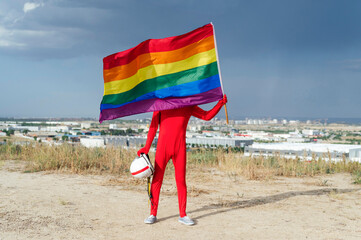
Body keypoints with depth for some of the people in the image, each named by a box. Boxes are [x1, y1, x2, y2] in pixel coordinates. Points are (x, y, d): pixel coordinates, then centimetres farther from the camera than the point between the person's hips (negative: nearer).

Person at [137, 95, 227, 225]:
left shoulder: (189, 106, 15)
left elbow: (207, 116, 19)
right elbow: (153, 126, 8)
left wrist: (221, 103, 6)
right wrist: (146, 147, 4)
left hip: (180, 148, 2)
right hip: (163, 146, -1)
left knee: (181, 180, 0)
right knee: (157, 179, -2)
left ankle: (182, 215, 8)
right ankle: (153, 214, 5)